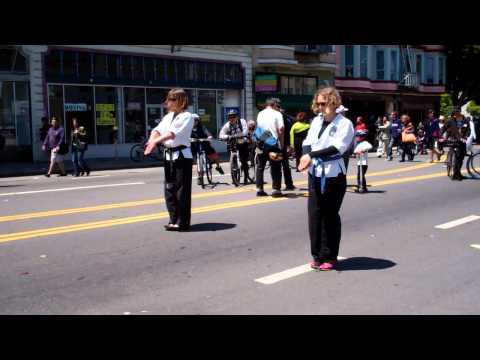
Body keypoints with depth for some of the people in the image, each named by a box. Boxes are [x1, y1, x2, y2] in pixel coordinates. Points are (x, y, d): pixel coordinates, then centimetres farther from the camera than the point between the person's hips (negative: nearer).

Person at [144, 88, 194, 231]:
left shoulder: (186, 116, -9)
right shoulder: (168, 116, 14)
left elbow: (172, 133, -22)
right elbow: (157, 129, 3)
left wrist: (156, 141, -31)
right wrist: (151, 141, -17)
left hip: (182, 156, -8)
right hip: (169, 155, 8)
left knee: (182, 189, -3)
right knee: (169, 189, 10)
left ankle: (183, 222, 5)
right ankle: (174, 220, 20)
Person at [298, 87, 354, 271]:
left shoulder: (344, 123, -6)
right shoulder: (316, 121, 11)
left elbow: (337, 147, -19)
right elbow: (307, 143, 5)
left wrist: (311, 155, -24)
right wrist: (306, 156, -17)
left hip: (333, 175, -5)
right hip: (315, 173, 5)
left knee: (330, 215, 2)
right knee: (314, 214, 5)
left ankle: (329, 257, 14)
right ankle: (318, 255, 17)